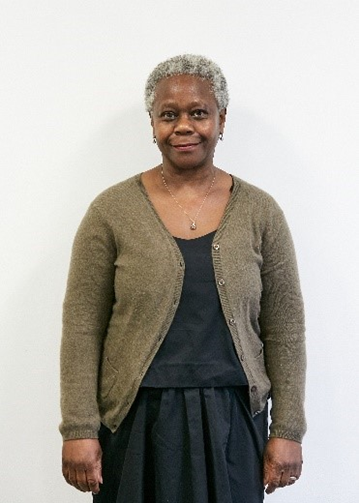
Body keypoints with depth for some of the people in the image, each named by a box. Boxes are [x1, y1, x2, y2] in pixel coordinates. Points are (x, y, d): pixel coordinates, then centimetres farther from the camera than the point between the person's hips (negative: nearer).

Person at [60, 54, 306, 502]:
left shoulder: (259, 212, 1)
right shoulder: (112, 210, -3)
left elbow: (284, 330, 3)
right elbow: (82, 328, -3)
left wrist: (287, 431, 0)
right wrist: (79, 429, -8)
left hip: (232, 422, 1)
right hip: (138, 421, -1)